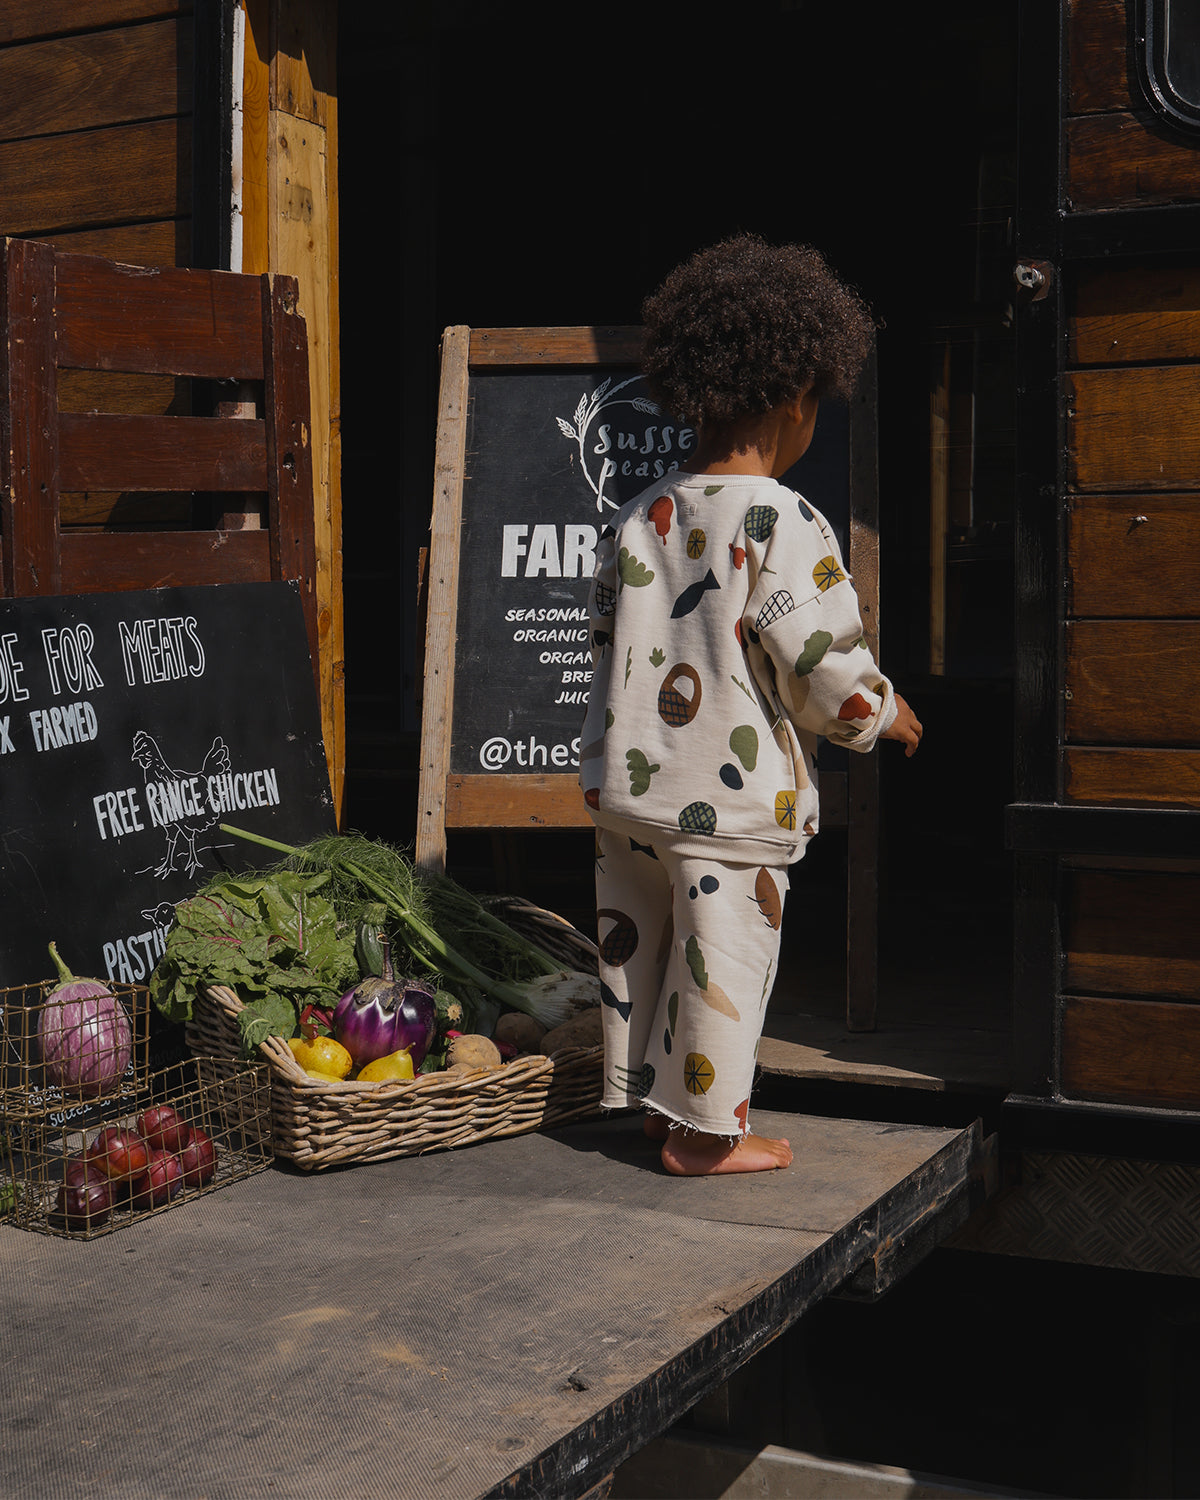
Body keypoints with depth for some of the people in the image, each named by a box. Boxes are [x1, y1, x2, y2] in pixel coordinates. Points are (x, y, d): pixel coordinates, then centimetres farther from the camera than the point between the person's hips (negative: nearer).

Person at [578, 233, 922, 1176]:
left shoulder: (639, 520, 4)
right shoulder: (785, 525, -16)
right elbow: (825, 662, -17)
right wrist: (883, 713, 2)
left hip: (628, 789, 7)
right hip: (733, 800, -6)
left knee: (638, 946, 17)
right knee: (721, 959, 6)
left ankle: (645, 1099, 32)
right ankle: (702, 1131, 16)